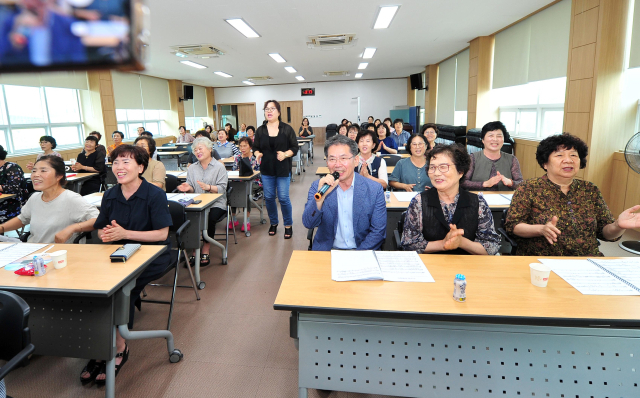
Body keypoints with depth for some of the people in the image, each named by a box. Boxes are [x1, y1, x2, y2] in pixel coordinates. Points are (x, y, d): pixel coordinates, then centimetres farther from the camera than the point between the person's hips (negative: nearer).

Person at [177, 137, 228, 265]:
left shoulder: (219, 167, 4)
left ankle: (205, 252, -15)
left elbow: (222, 189, -8)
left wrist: (208, 187, -25)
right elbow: (192, 190, 14)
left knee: (209, 218, -33)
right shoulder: (192, 168, 20)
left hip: (216, 203, -3)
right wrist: (188, 188, -9)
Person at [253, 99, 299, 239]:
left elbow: (294, 147, -1)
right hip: (267, 169, 3)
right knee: (269, 197, 8)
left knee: (283, 198, -2)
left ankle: (288, 225, 15)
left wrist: (285, 154, -20)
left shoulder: (287, 129, -1)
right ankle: (273, 223, 27)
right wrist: (257, 154, -13)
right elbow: (256, 147, 10)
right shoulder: (260, 130, 6)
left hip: (283, 169, -3)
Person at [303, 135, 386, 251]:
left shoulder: (375, 190, -3)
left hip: (361, 251, 0)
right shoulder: (317, 186, 0)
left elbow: (378, 231, -1)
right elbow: (308, 224, -8)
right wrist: (320, 197, -24)